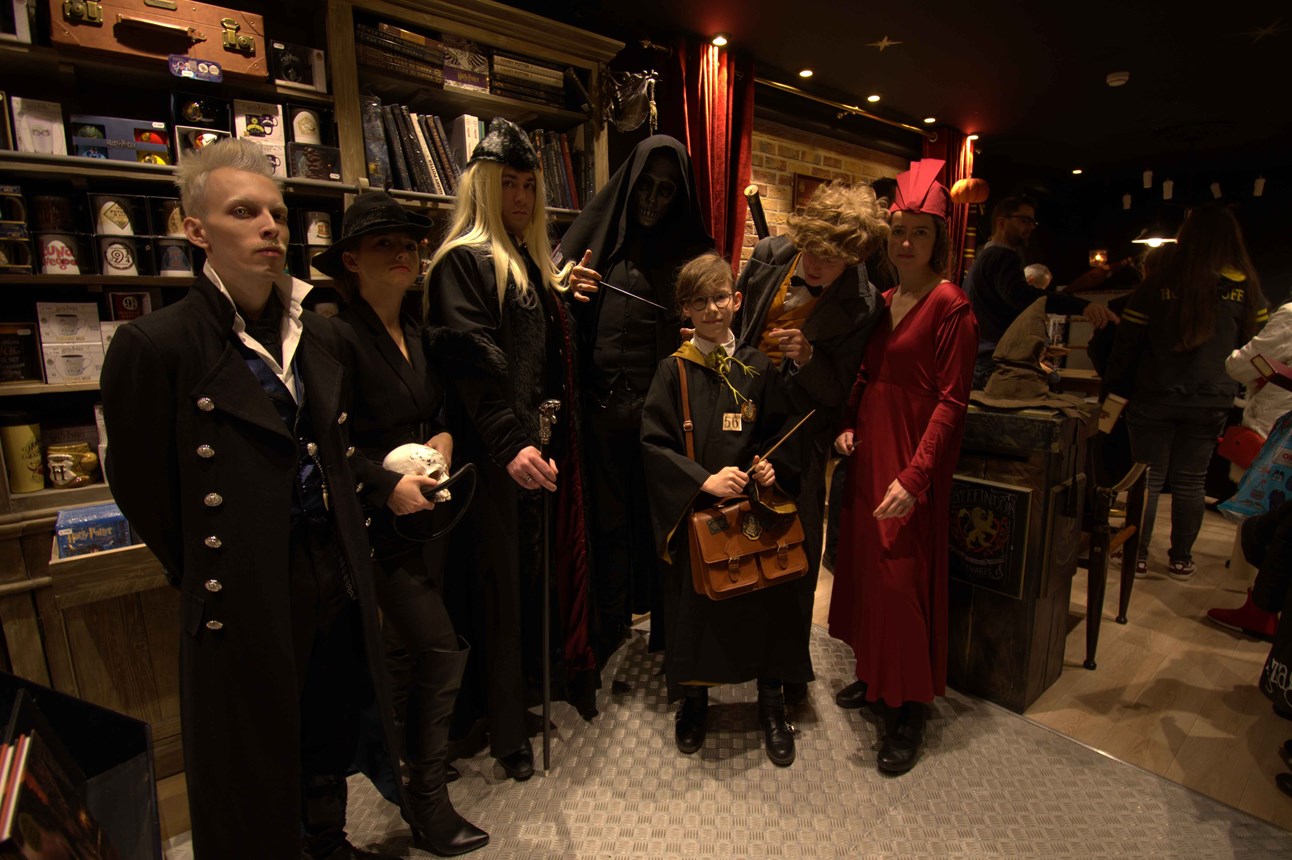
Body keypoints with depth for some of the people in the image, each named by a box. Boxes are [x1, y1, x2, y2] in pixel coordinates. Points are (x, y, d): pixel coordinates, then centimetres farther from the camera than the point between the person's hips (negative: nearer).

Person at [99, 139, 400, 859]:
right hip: (247, 602, -5)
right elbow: (143, 490, -7)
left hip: (334, 583, 6)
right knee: (254, 769, 15)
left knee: (333, 736, 24)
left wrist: (347, 556, 8)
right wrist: (210, 580, 0)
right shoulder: (154, 345, -13)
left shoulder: (318, 336, 6)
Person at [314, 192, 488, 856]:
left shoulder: (418, 334, 8)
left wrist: (444, 437, -3)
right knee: (440, 651, -4)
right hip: (376, 524, -7)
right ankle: (429, 806, 18)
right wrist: (385, 485, -20)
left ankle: (407, 777, 41)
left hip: (424, 516, 7)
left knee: (405, 657, 19)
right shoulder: (337, 336, -14)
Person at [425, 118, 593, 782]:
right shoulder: (462, 261, -7)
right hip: (494, 451, -7)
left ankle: (538, 678, 36)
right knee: (500, 577, 3)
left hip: (543, 442, 8)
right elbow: (473, 360, -21)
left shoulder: (535, 262, 19)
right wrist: (511, 441, -28)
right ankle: (504, 725, 22)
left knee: (542, 565, 14)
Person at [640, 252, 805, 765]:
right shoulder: (674, 370, -3)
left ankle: (771, 705, 32)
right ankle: (694, 700, 35)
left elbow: (782, 430, 11)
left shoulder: (757, 367, 4)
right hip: (694, 511, -1)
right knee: (694, 606, 10)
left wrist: (773, 464, -9)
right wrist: (704, 479, -18)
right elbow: (653, 442, -8)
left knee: (766, 604, 8)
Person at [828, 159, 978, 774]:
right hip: (868, 449, 7)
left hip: (913, 457, -7)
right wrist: (848, 422, -1)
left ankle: (911, 705, 21)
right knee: (864, 562, 15)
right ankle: (875, 674, 35)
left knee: (904, 575, 0)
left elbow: (950, 401, -15)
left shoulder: (951, 306, -10)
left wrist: (914, 477, -22)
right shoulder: (882, 301, 11)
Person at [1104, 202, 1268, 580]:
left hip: (1154, 400, -2)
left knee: (1149, 478, 5)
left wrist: (1115, 391, 1)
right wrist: (1233, 391, 16)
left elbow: (1125, 346, -7)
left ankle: (1137, 556, 12)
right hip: (1211, 403, 2)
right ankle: (1181, 559, 20)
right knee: (1191, 481, 11)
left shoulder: (1155, 286, -7)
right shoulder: (1248, 291, 0)